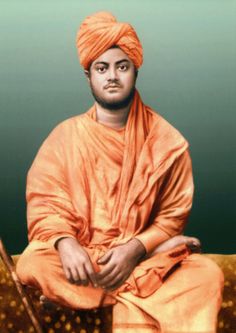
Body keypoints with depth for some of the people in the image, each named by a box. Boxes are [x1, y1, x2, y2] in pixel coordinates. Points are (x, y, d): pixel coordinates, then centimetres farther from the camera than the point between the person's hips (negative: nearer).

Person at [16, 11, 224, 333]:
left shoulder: (167, 139, -1)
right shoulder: (66, 134, 1)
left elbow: (173, 215, -1)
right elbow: (45, 202, -4)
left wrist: (135, 249, -20)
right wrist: (64, 242, -26)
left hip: (144, 255, -1)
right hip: (79, 256, 2)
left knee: (207, 273, -27)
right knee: (32, 264, -32)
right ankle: (141, 292, -19)